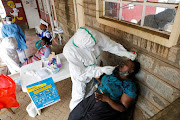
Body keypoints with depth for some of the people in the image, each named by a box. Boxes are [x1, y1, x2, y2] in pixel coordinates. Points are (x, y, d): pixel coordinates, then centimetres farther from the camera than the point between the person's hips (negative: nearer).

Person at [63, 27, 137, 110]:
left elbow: (109, 44, -15)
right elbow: (81, 73, -31)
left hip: (94, 71, 5)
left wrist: (125, 53, -18)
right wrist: (101, 70, -35)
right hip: (79, 75, -4)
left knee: (89, 92, 29)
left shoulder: (94, 36, -33)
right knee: (79, 95, 17)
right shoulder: (69, 51, -41)